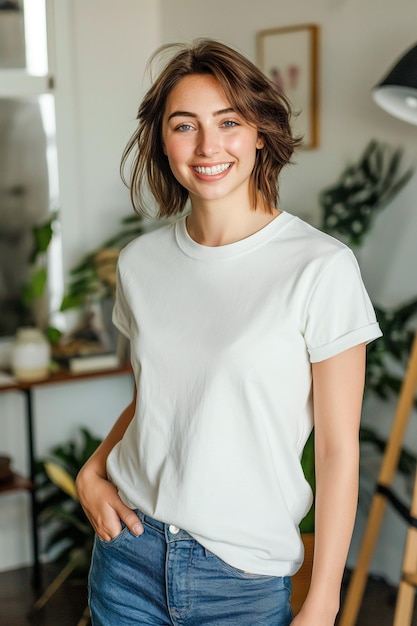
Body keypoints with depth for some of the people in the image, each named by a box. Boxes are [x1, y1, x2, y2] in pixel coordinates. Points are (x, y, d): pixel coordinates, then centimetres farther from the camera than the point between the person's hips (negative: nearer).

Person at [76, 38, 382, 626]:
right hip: (128, 553, 4)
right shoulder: (141, 261, 0)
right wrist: (92, 470, -2)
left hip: (244, 576, -3)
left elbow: (338, 448, -12)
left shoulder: (322, 268, -15)